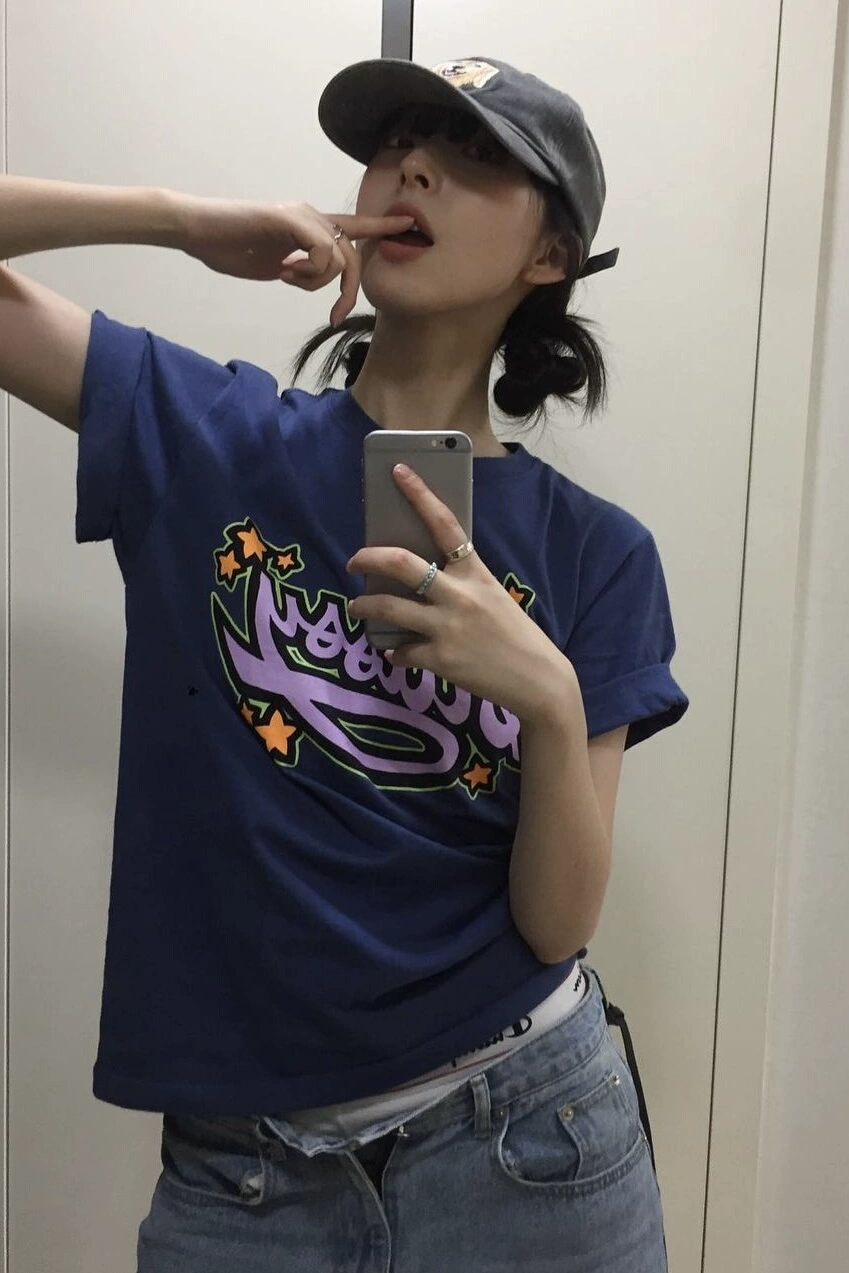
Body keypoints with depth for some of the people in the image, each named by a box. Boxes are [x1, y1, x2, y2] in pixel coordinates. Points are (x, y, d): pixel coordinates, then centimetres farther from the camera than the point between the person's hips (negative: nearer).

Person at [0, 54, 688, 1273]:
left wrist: (554, 703, -25)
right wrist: (186, 220, -15)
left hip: (525, 1135, 1)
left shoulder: (594, 550, -6)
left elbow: (558, 924, -8)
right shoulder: (202, 431, -4)